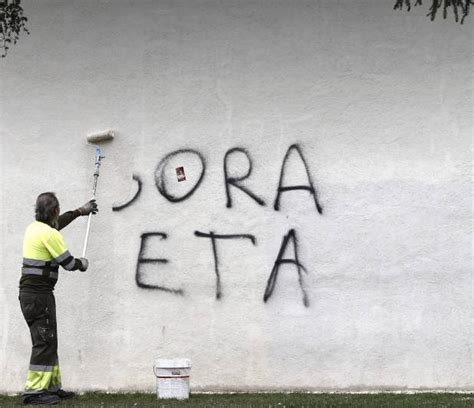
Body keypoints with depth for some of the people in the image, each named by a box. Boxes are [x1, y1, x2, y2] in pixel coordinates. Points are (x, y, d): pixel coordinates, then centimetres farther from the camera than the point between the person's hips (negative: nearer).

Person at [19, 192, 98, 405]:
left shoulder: (34, 228, 11)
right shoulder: (50, 234, -16)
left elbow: (58, 222, 32)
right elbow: (68, 263, -9)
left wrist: (80, 211, 42)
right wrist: (82, 263, 13)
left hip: (29, 293, 9)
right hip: (39, 294, -9)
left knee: (48, 342, 14)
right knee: (44, 342, -8)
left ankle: (52, 387, 19)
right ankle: (34, 391, -10)